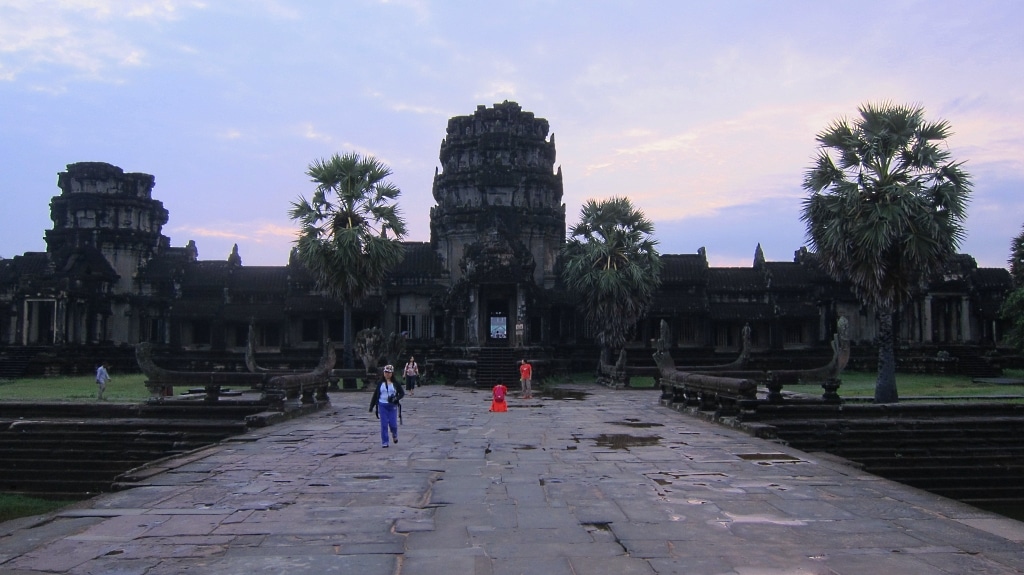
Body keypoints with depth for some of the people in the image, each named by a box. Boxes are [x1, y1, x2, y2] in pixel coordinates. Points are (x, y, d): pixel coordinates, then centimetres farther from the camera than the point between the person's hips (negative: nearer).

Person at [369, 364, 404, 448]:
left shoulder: (396, 384, 0)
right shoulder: (380, 384, 4)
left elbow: (402, 393, 2)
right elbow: (375, 395, 8)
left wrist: (396, 398, -17)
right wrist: (371, 406, 6)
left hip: (392, 406, -1)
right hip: (382, 406, 1)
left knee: (393, 424, -3)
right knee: (384, 425, -2)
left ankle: (394, 435, 30)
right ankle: (384, 442, 8)